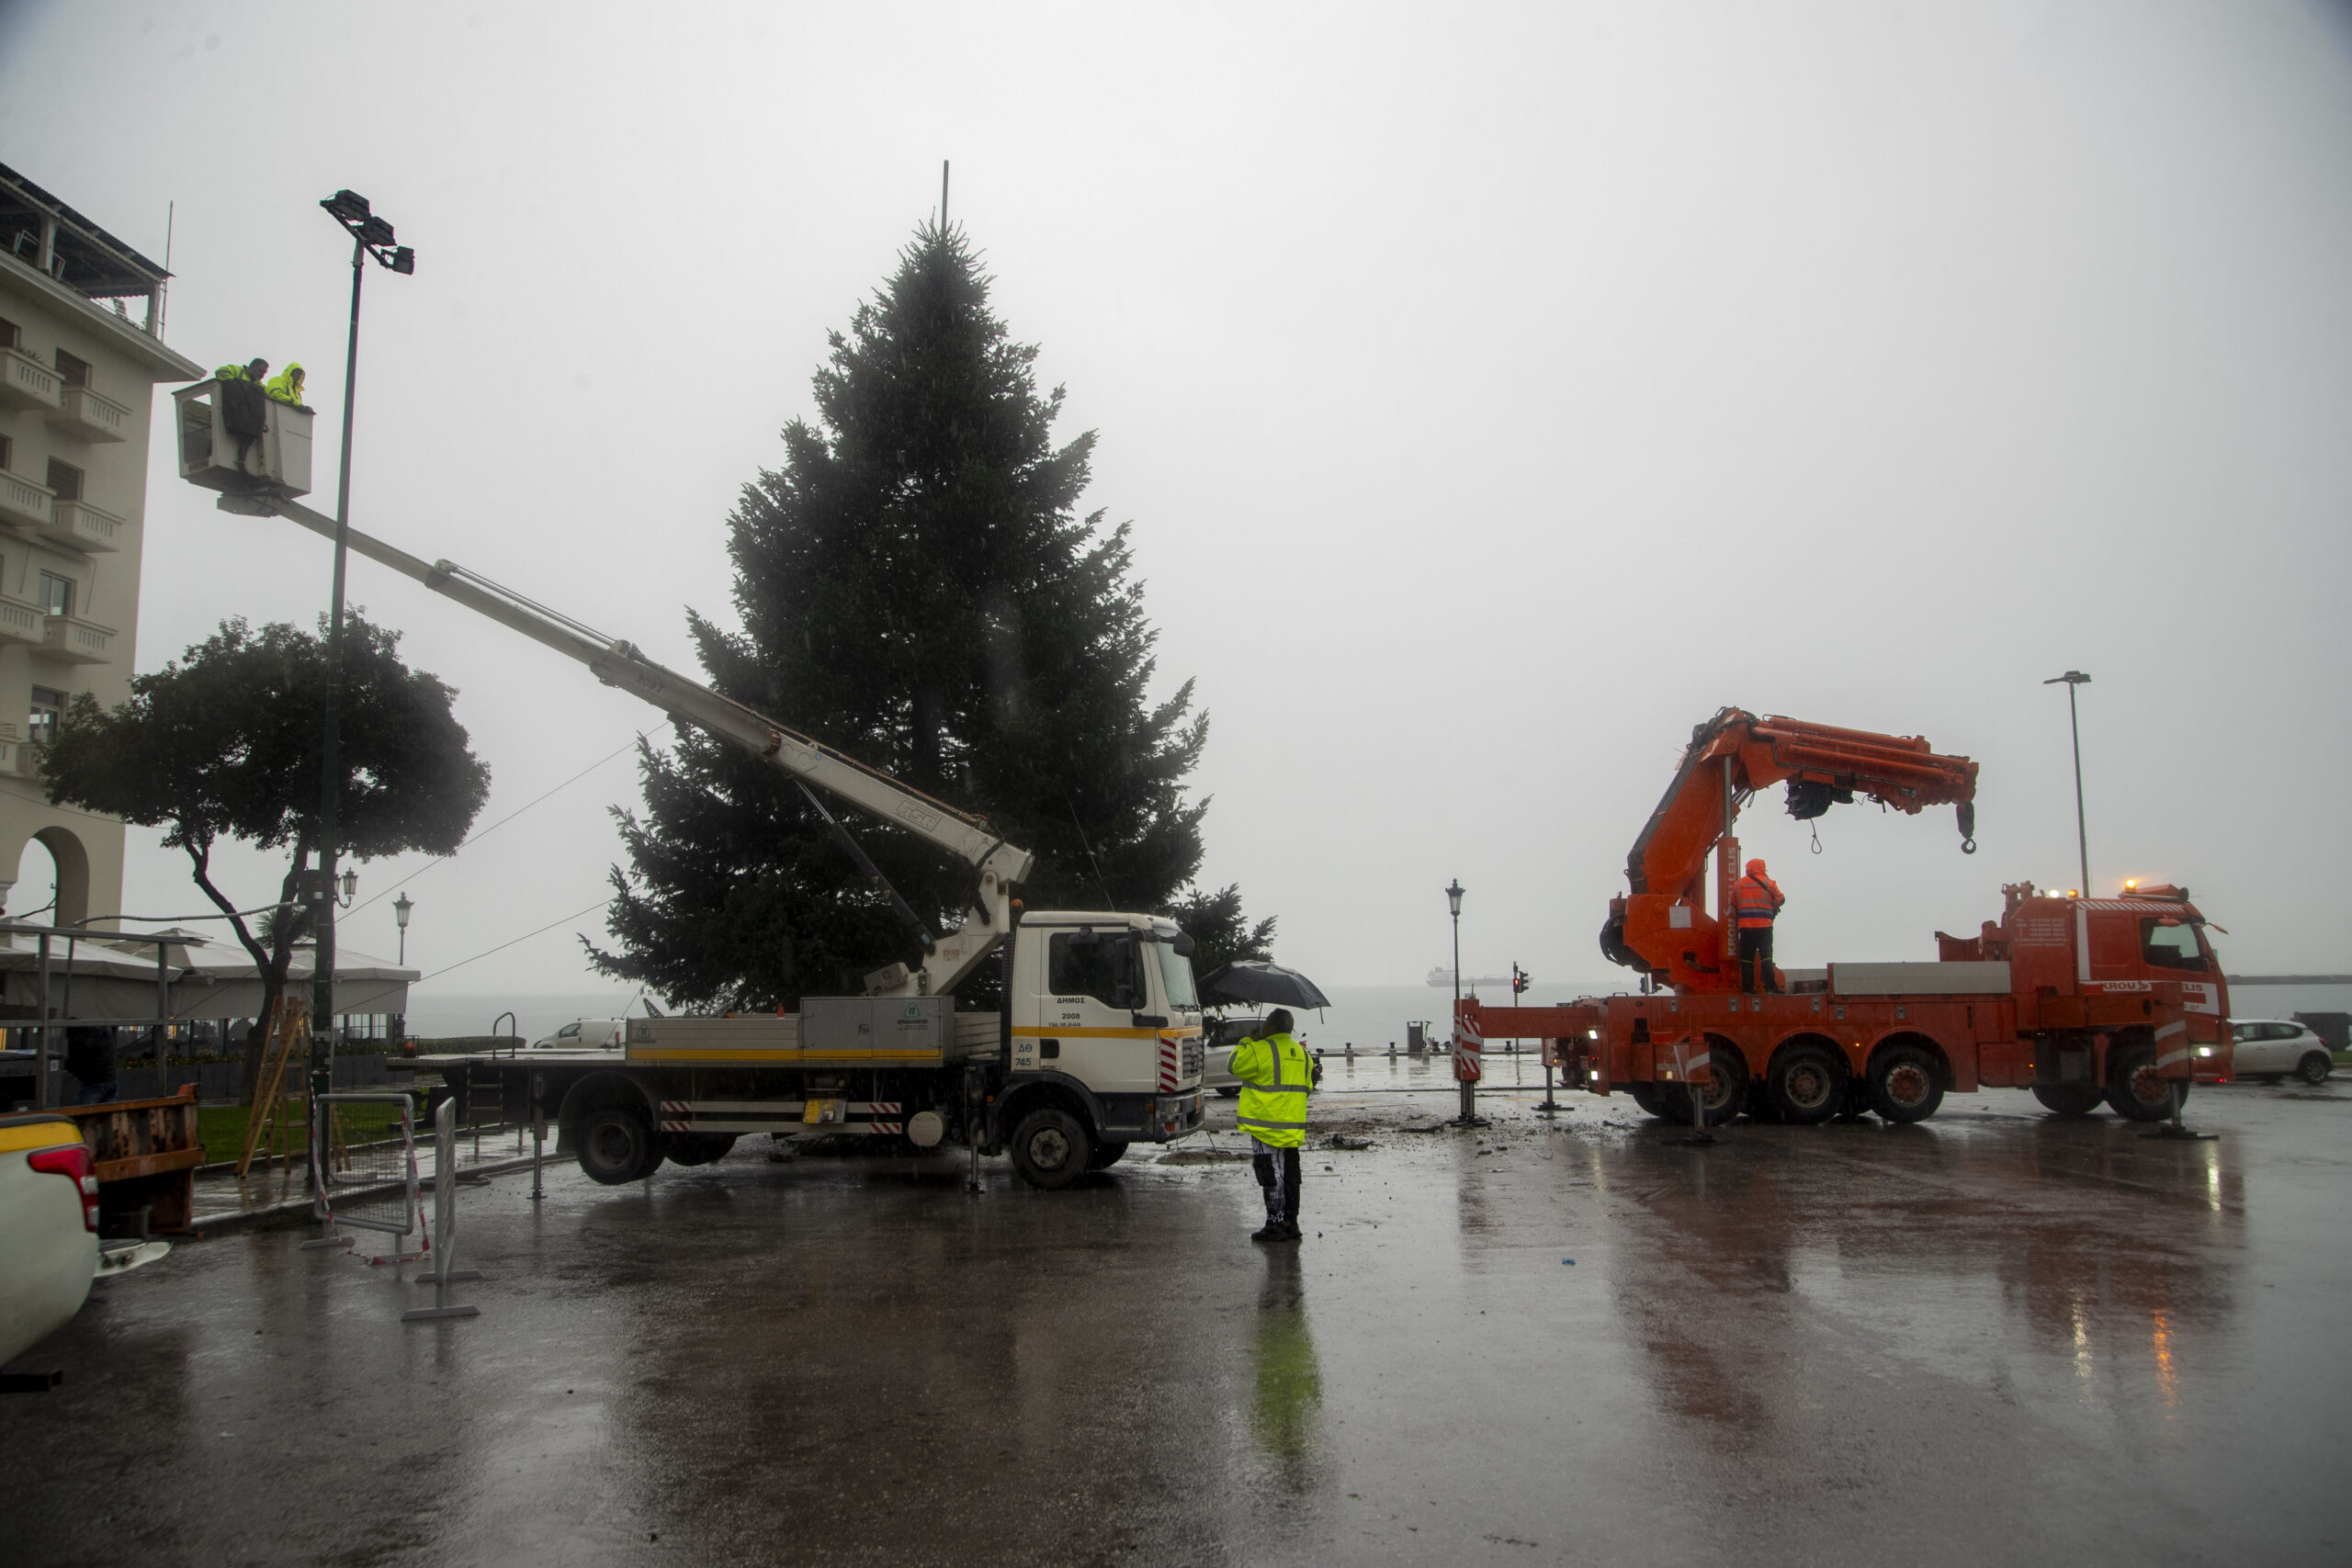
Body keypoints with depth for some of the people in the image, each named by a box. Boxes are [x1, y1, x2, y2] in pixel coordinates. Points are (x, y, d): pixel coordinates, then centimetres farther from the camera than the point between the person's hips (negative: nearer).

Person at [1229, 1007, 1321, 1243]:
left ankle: (1275, 1225, 0)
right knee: (1289, 1175, 13)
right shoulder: (1300, 1053, 11)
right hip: (1294, 1127, 7)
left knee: (1272, 1177, -2)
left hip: (1268, 1127, -7)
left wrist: (1246, 1042, 10)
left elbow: (1236, 1066, 0)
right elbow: (1306, 1088, 15)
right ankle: (1291, 1223, 18)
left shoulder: (1260, 1050, -14)